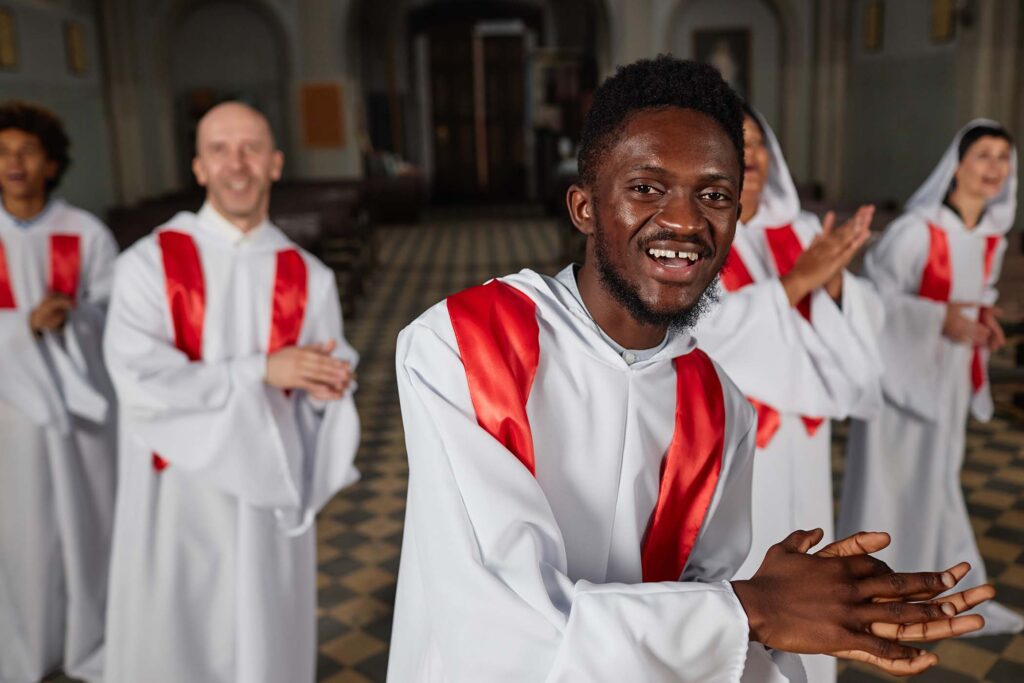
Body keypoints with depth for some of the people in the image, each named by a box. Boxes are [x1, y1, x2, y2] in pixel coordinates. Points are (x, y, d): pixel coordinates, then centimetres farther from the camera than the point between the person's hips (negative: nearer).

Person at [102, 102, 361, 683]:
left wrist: (327, 389, -22)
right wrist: (261, 370, -19)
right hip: (176, 497, -2)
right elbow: (141, 383, -18)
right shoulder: (149, 264, -8)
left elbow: (329, 386, 1)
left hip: (270, 495, 2)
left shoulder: (310, 277, 0)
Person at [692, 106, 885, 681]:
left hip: (795, 441, 6)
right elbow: (703, 328, -25)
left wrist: (834, 279, -20)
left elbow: (866, 317, 1)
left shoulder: (802, 231, 6)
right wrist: (797, 280, -25)